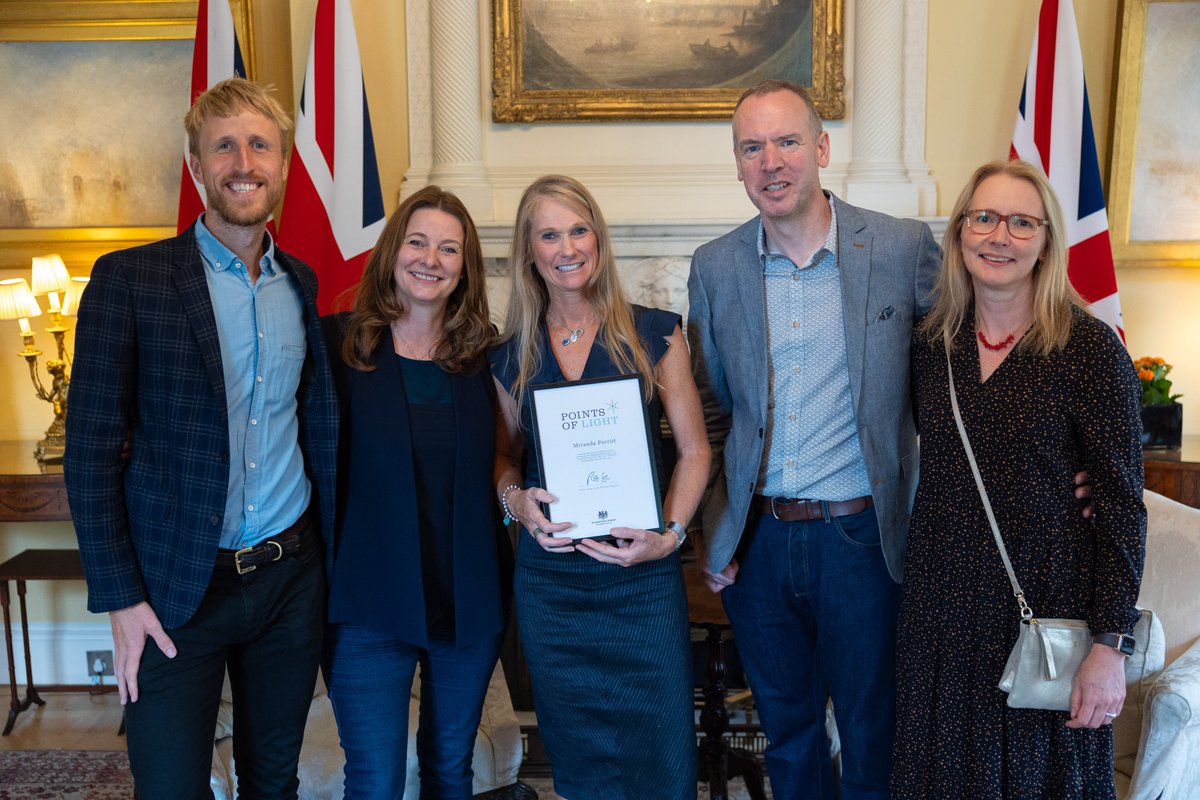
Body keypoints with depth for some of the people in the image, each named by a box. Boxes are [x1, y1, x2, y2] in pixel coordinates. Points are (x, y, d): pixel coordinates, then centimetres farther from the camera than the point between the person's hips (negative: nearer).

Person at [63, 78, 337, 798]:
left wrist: (332, 552, 9)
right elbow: (91, 450, -7)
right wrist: (120, 599, -10)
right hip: (176, 590, -3)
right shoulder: (129, 279, -7)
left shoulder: (303, 284, 7)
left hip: (291, 577, 4)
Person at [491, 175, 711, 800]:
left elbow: (694, 450, 0)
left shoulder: (653, 334, -1)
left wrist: (670, 533, -14)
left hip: (643, 577, -2)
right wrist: (516, 499, -6)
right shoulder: (512, 356, 6)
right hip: (549, 574, 2)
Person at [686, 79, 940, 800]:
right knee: (786, 728, 21)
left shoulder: (905, 247, -8)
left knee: (870, 737, 15)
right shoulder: (714, 267, 1)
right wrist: (706, 531, 5)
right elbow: (708, 410, 8)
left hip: (862, 537, -2)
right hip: (756, 542, 3)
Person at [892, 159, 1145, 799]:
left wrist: (1110, 645, -14)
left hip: (1047, 602, -4)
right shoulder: (931, 346, 1)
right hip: (940, 602, 4)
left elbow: (1122, 506, -12)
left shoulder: (1091, 348, -12)